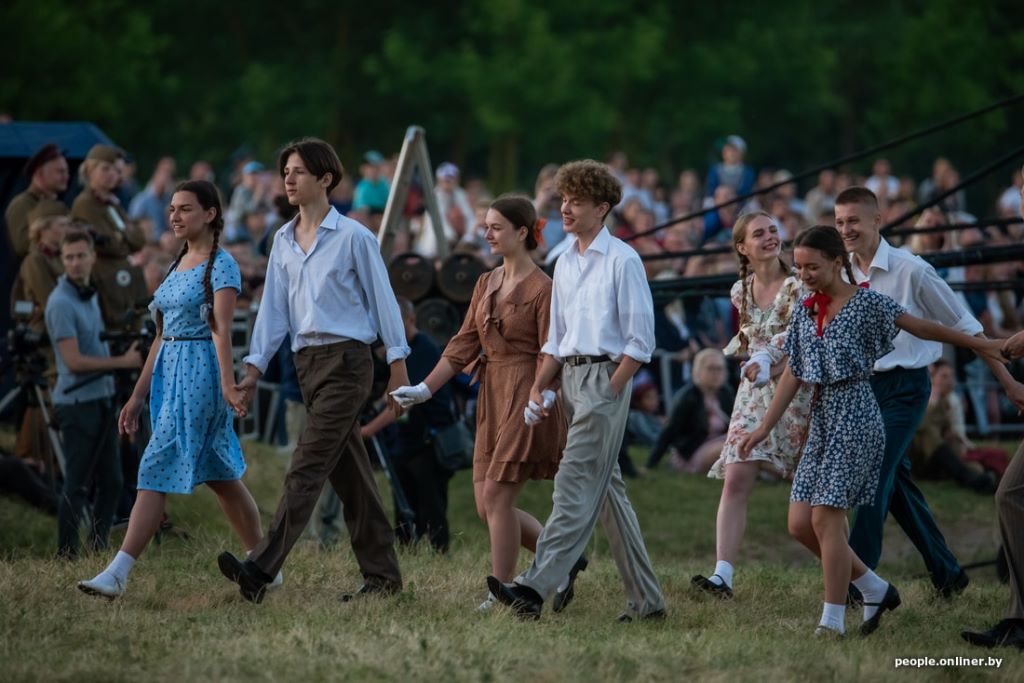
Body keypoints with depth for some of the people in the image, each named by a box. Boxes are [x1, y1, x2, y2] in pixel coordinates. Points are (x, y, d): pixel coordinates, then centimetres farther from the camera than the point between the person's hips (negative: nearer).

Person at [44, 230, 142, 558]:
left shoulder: (90, 295, 13)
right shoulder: (61, 303, -16)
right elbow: (74, 362, -20)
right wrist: (123, 362, -15)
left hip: (101, 400, 9)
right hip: (77, 404, -9)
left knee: (111, 482, 11)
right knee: (77, 486, -6)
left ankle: (98, 552, 18)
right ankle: (67, 557, 1)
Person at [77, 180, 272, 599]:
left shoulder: (221, 265, -8)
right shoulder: (178, 265, 17)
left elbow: (221, 329, -18)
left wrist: (228, 385, -28)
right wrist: (138, 396, 17)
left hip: (200, 372, -9)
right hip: (169, 373, 9)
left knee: (158, 471, -12)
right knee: (219, 474, 12)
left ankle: (118, 574, -16)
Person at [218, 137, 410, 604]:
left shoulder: (352, 237, -5)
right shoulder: (284, 241, 13)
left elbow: (382, 299, -1)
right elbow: (273, 308, 13)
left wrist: (398, 363, -3)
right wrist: (254, 367, 5)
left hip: (346, 359, -7)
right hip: (307, 362, 7)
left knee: (307, 468, -14)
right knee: (350, 474, 10)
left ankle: (262, 569, -23)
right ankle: (382, 574, 15)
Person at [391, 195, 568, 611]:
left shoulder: (542, 289, -9)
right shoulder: (486, 284, 13)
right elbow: (465, 344, 14)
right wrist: (424, 389, 8)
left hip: (525, 400, -8)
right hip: (492, 399, 8)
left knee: (496, 495, -9)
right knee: (486, 504, 5)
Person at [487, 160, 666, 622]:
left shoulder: (622, 260, -7)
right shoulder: (565, 263, 16)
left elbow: (640, 341, -10)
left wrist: (609, 391, -16)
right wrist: (539, 388, 10)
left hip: (606, 376, -9)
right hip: (571, 376, 9)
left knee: (575, 486, -15)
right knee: (607, 489, 10)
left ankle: (535, 588, -25)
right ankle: (646, 598, 15)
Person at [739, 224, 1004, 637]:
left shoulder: (865, 303, -7)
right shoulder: (806, 312, 11)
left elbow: (921, 328, -4)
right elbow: (793, 374, 14)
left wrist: (976, 344, -3)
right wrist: (765, 427, 11)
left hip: (855, 417, -7)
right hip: (821, 418, 7)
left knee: (826, 517, -12)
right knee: (800, 524, 2)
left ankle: (833, 621, -6)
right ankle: (876, 590, 18)